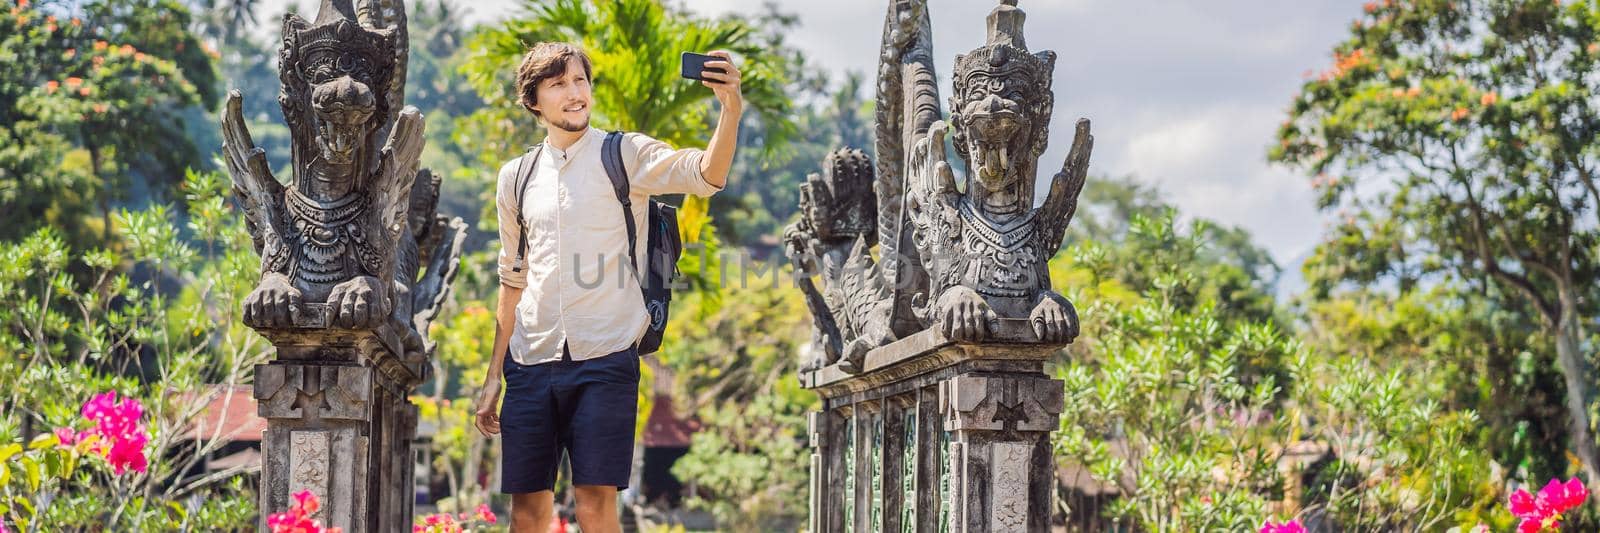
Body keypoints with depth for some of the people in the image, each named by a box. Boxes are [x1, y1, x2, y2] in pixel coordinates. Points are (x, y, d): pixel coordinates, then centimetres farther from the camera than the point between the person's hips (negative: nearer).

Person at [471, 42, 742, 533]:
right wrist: (493, 376, 16)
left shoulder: (624, 155, 1)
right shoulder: (516, 177, 13)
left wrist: (730, 109, -37)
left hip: (604, 359, -4)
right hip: (531, 363, 4)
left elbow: (705, 175, -17)